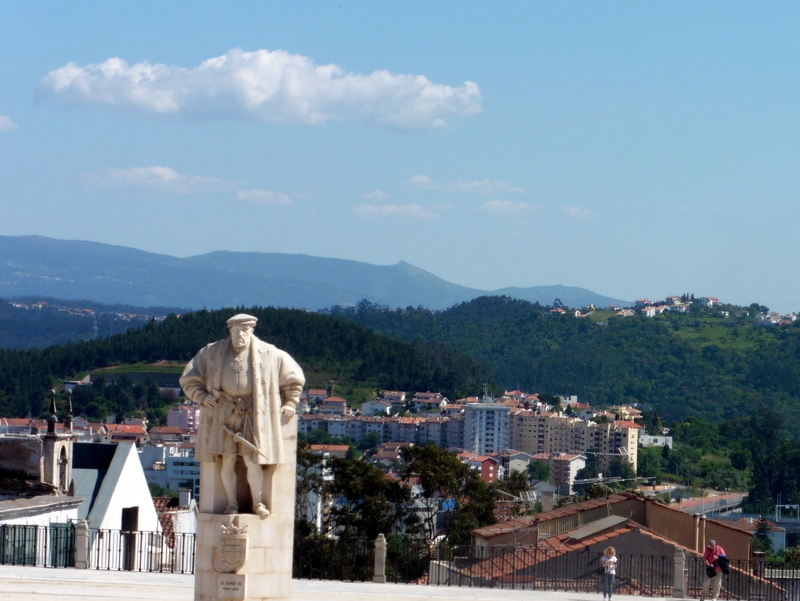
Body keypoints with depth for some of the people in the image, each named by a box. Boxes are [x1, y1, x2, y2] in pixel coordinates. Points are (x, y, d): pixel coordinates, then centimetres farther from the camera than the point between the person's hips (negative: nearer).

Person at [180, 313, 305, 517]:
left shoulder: (270, 355, 4)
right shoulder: (211, 353, 6)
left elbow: (293, 379, 16)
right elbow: (189, 380, 13)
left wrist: (290, 403, 10)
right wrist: (202, 397, 1)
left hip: (253, 415, -1)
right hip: (223, 414, 1)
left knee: (252, 461, -8)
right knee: (227, 460, -2)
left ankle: (258, 503, 5)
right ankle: (231, 503, 7)